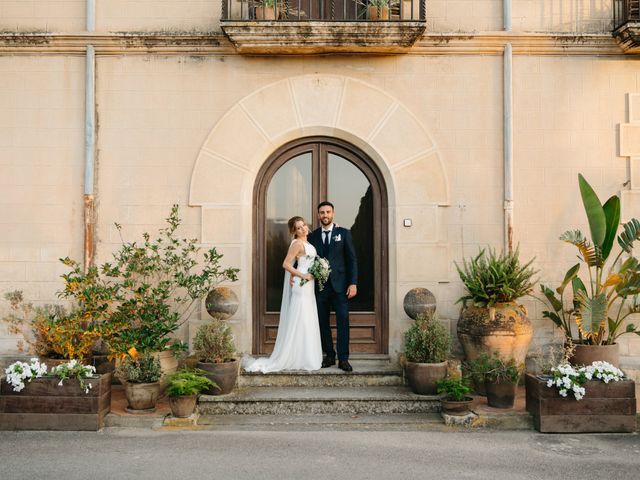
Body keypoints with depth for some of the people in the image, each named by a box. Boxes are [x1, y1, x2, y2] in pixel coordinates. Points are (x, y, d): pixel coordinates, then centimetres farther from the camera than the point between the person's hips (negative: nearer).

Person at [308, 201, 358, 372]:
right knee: (323, 323, 6)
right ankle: (329, 356, 17)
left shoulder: (344, 233, 4)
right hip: (319, 286, 2)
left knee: (343, 321, -5)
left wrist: (353, 283, -6)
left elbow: (352, 259, 1)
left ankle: (343, 358, 1)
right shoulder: (313, 236, 9)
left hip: (339, 285, -2)